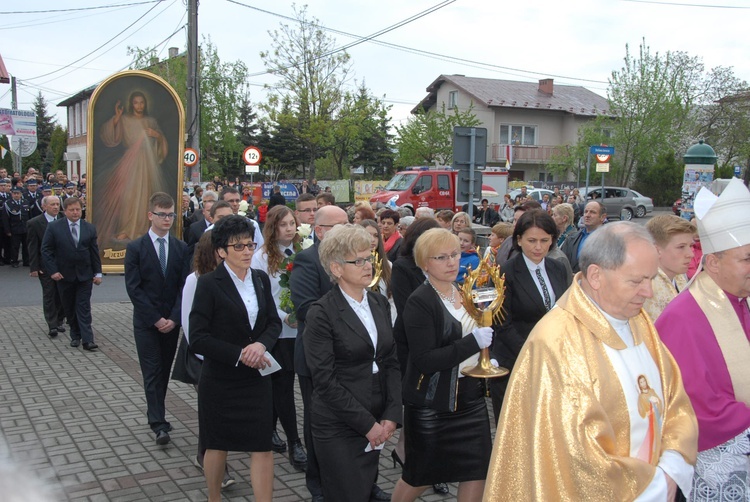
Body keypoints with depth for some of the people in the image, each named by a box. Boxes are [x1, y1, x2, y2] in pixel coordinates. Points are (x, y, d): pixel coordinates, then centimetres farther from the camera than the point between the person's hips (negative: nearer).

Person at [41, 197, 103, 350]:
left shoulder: (90, 228, 3)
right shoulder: (54, 227, -4)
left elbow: (94, 252, 6)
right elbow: (46, 250, -2)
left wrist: (97, 273, 3)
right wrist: (52, 271, -10)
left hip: (84, 275, 0)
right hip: (64, 275, 0)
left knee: (84, 307, -3)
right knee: (69, 308, 9)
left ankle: (87, 339, -6)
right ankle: (75, 336, 22)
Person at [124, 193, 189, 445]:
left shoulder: (181, 248, 4)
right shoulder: (135, 248, -4)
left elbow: (185, 286, 1)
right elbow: (134, 288, -8)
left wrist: (174, 318, -10)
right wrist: (155, 318, -13)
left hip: (172, 321, 3)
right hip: (146, 321, -3)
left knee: (164, 370, 11)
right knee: (152, 371, -4)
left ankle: (156, 413, 26)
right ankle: (158, 423, -5)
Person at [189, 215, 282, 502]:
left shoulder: (260, 279, 2)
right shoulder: (209, 283, -12)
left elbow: (274, 322, 7)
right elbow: (198, 338, -15)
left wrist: (261, 344, -14)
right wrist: (239, 354, -20)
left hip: (256, 377, 3)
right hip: (220, 379, -3)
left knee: (263, 445, 0)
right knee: (218, 444, 13)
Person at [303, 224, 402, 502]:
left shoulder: (380, 303, 7)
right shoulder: (322, 313, -12)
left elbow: (391, 362, 8)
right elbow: (325, 380, -15)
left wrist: (391, 416, -4)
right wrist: (367, 424, -14)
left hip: (376, 424, 6)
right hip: (338, 427, -6)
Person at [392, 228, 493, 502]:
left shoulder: (464, 293, 7)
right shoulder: (419, 302, -15)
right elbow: (424, 361, -23)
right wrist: (472, 342, -26)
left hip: (470, 396, 6)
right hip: (432, 403, -6)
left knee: (477, 470, 5)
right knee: (420, 475, 10)